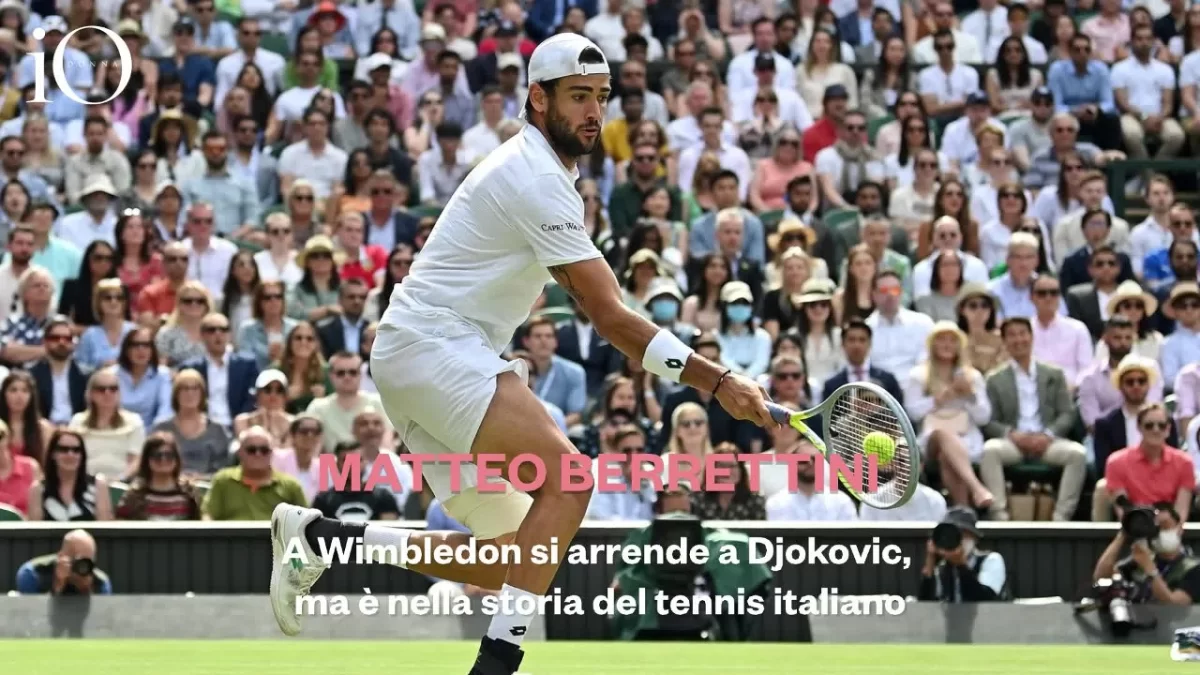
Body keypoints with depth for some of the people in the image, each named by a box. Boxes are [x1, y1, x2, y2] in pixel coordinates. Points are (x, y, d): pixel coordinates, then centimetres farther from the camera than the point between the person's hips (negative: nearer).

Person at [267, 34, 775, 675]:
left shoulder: (535, 168, 17)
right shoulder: (538, 181, -15)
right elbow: (610, 317, -19)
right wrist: (717, 381, -22)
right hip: (433, 347, -10)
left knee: (508, 560, 8)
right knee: (566, 475, -27)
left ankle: (319, 535, 12)